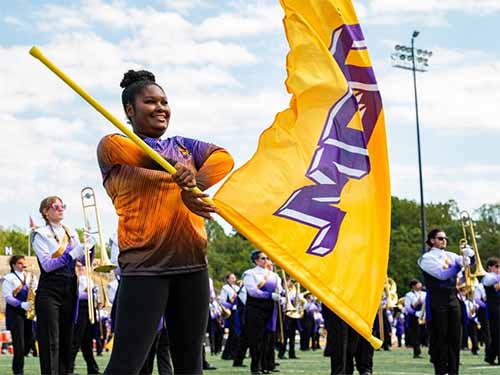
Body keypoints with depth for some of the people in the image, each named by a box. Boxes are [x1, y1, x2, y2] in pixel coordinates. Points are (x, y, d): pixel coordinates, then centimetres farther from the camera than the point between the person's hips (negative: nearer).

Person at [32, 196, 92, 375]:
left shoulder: (71, 233, 13)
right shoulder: (41, 234, -3)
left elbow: (85, 261, 13)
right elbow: (47, 265, -14)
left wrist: (89, 247, -7)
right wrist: (72, 254, -23)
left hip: (69, 292, 6)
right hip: (49, 292, -6)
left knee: (66, 340, 8)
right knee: (50, 343, -9)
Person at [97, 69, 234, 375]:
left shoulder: (183, 146, 20)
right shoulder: (112, 145, 8)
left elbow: (223, 159, 0)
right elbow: (150, 157, -14)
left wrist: (194, 183, -18)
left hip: (192, 263, 5)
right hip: (144, 265, -5)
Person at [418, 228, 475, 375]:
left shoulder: (450, 255, 15)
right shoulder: (427, 258, -4)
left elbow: (469, 261, 11)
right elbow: (442, 274, -15)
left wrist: (469, 255, -11)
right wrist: (461, 265, -12)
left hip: (453, 298, 6)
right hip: (437, 299, -6)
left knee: (455, 336, 5)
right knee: (440, 337, -3)